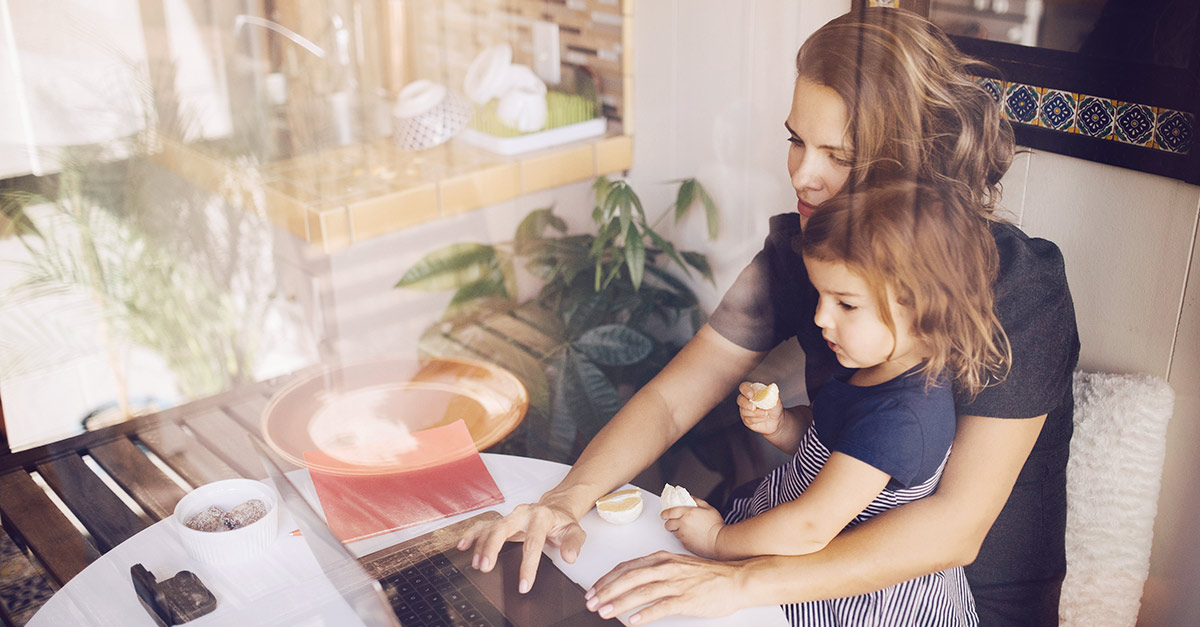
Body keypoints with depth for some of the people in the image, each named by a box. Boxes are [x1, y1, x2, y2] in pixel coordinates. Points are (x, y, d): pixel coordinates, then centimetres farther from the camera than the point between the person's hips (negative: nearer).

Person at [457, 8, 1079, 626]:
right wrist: (571, 496, -23)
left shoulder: (1020, 283, -21)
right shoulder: (800, 248, -6)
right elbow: (671, 397, -5)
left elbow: (957, 526, -27)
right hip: (843, 563, 5)